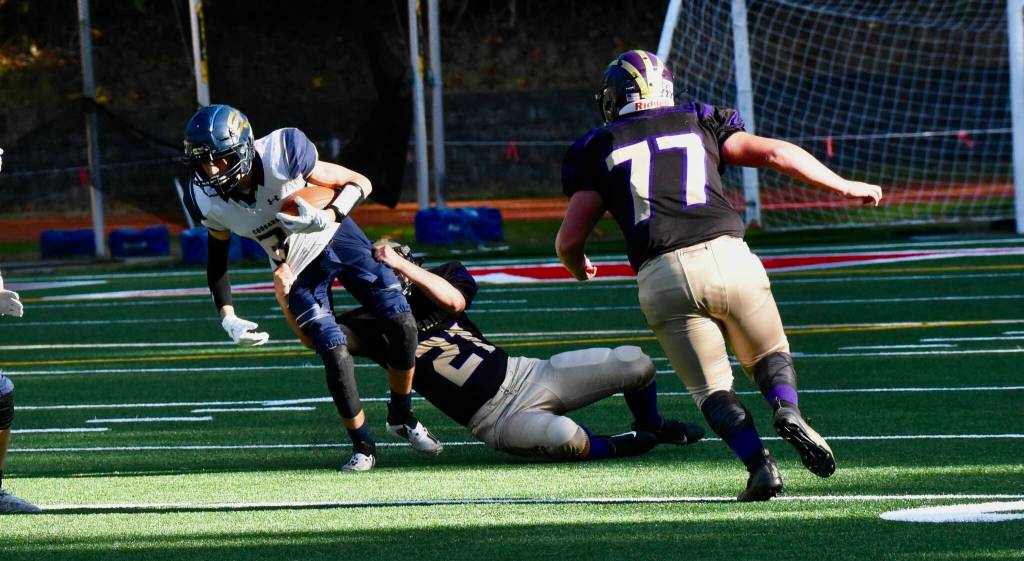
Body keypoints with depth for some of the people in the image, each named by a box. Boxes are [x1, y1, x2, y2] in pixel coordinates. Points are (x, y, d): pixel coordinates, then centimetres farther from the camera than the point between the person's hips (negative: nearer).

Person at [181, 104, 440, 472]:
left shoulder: (282, 155, -32)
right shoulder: (208, 200, -21)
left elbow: (360, 184, -19)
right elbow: (217, 258, 0)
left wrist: (325, 218, -36)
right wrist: (227, 318, -8)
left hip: (337, 237, -1)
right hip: (297, 269, 1)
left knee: (401, 322, -9)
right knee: (334, 353, -15)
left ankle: (402, 417, 15)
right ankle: (362, 446, 6)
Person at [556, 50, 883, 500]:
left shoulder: (598, 149, 18)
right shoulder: (700, 123, 21)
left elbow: (569, 239, 14)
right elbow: (775, 153, 15)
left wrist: (578, 267, 38)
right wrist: (843, 186, 27)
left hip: (662, 276, -1)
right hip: (727, 257, 1)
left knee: (711, 390, 11)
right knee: (770, 358, 21)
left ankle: (758, 462, -15)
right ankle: (787, 410, -13)